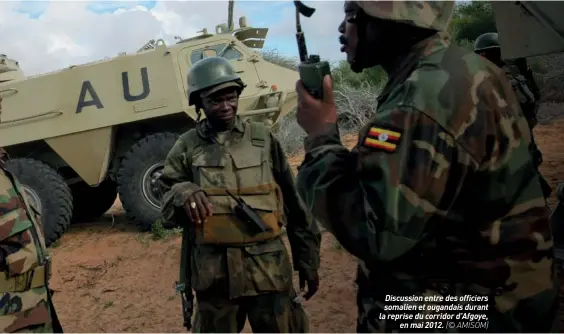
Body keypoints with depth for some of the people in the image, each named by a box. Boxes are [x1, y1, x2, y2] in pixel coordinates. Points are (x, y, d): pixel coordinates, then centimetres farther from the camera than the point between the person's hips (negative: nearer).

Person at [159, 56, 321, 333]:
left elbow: (293, 203, 6)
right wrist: (182, 194, -19)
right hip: (214, 274, 1)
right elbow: (167, 204, 5)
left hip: (269, 270, 0)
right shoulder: (188, 146, 3)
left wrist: (307, 260, 8)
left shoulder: (262, 138, 3)